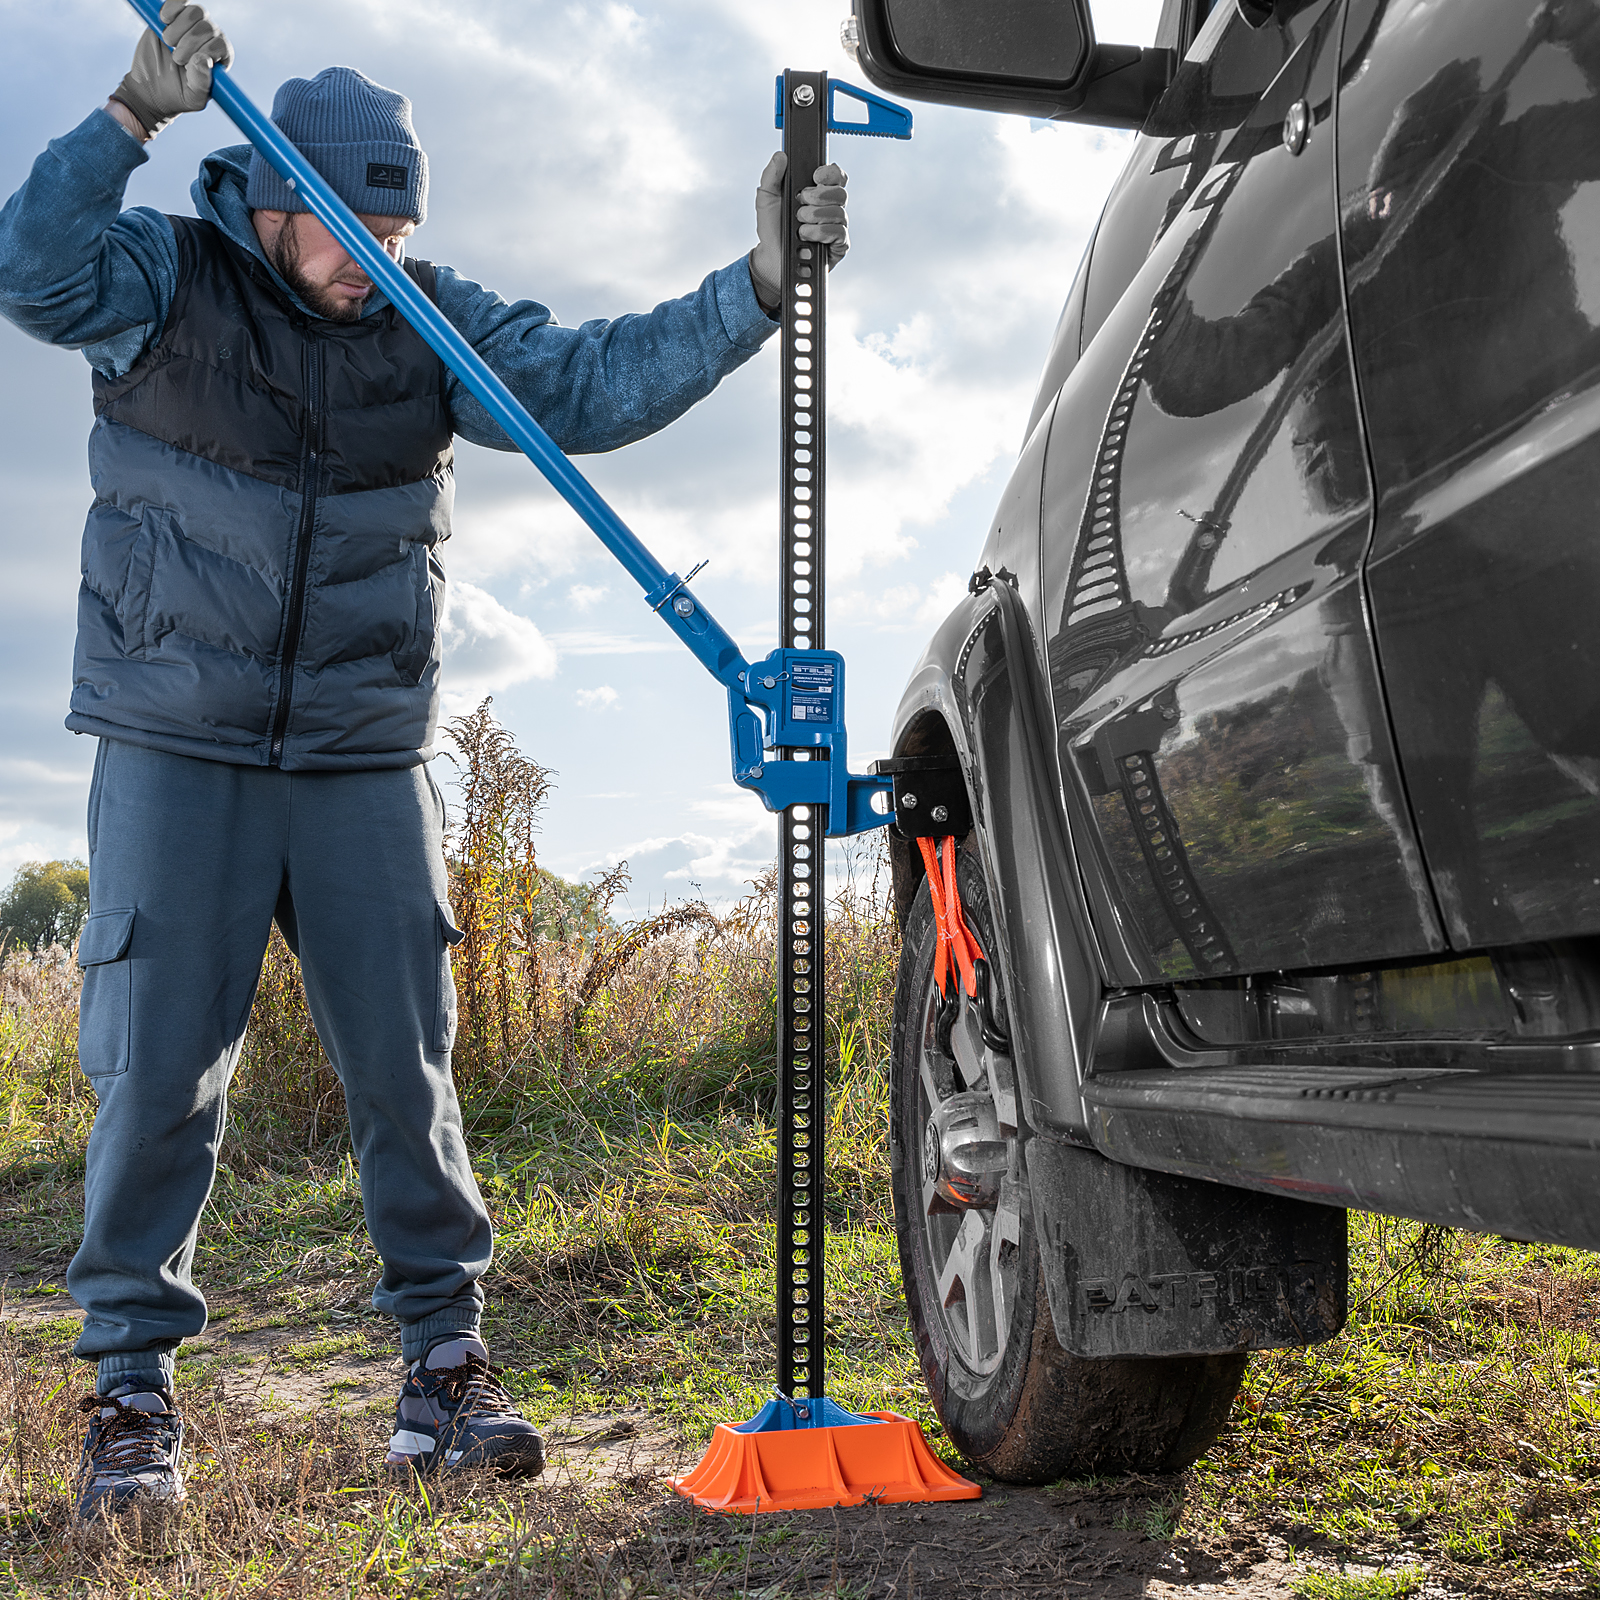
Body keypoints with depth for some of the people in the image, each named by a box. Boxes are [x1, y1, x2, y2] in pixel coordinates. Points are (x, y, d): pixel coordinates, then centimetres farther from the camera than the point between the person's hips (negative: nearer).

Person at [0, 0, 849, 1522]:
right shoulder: (168, 281, 1)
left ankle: (442, 1363, 16)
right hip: (175, 749, -2)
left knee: (405, 1069, 3)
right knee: (157, 1072, -2)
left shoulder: (433, 323, 6)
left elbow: (592, 381, 0)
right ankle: (131, 1390, 12)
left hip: (364, 763, 2)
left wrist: (756, 287, -10)